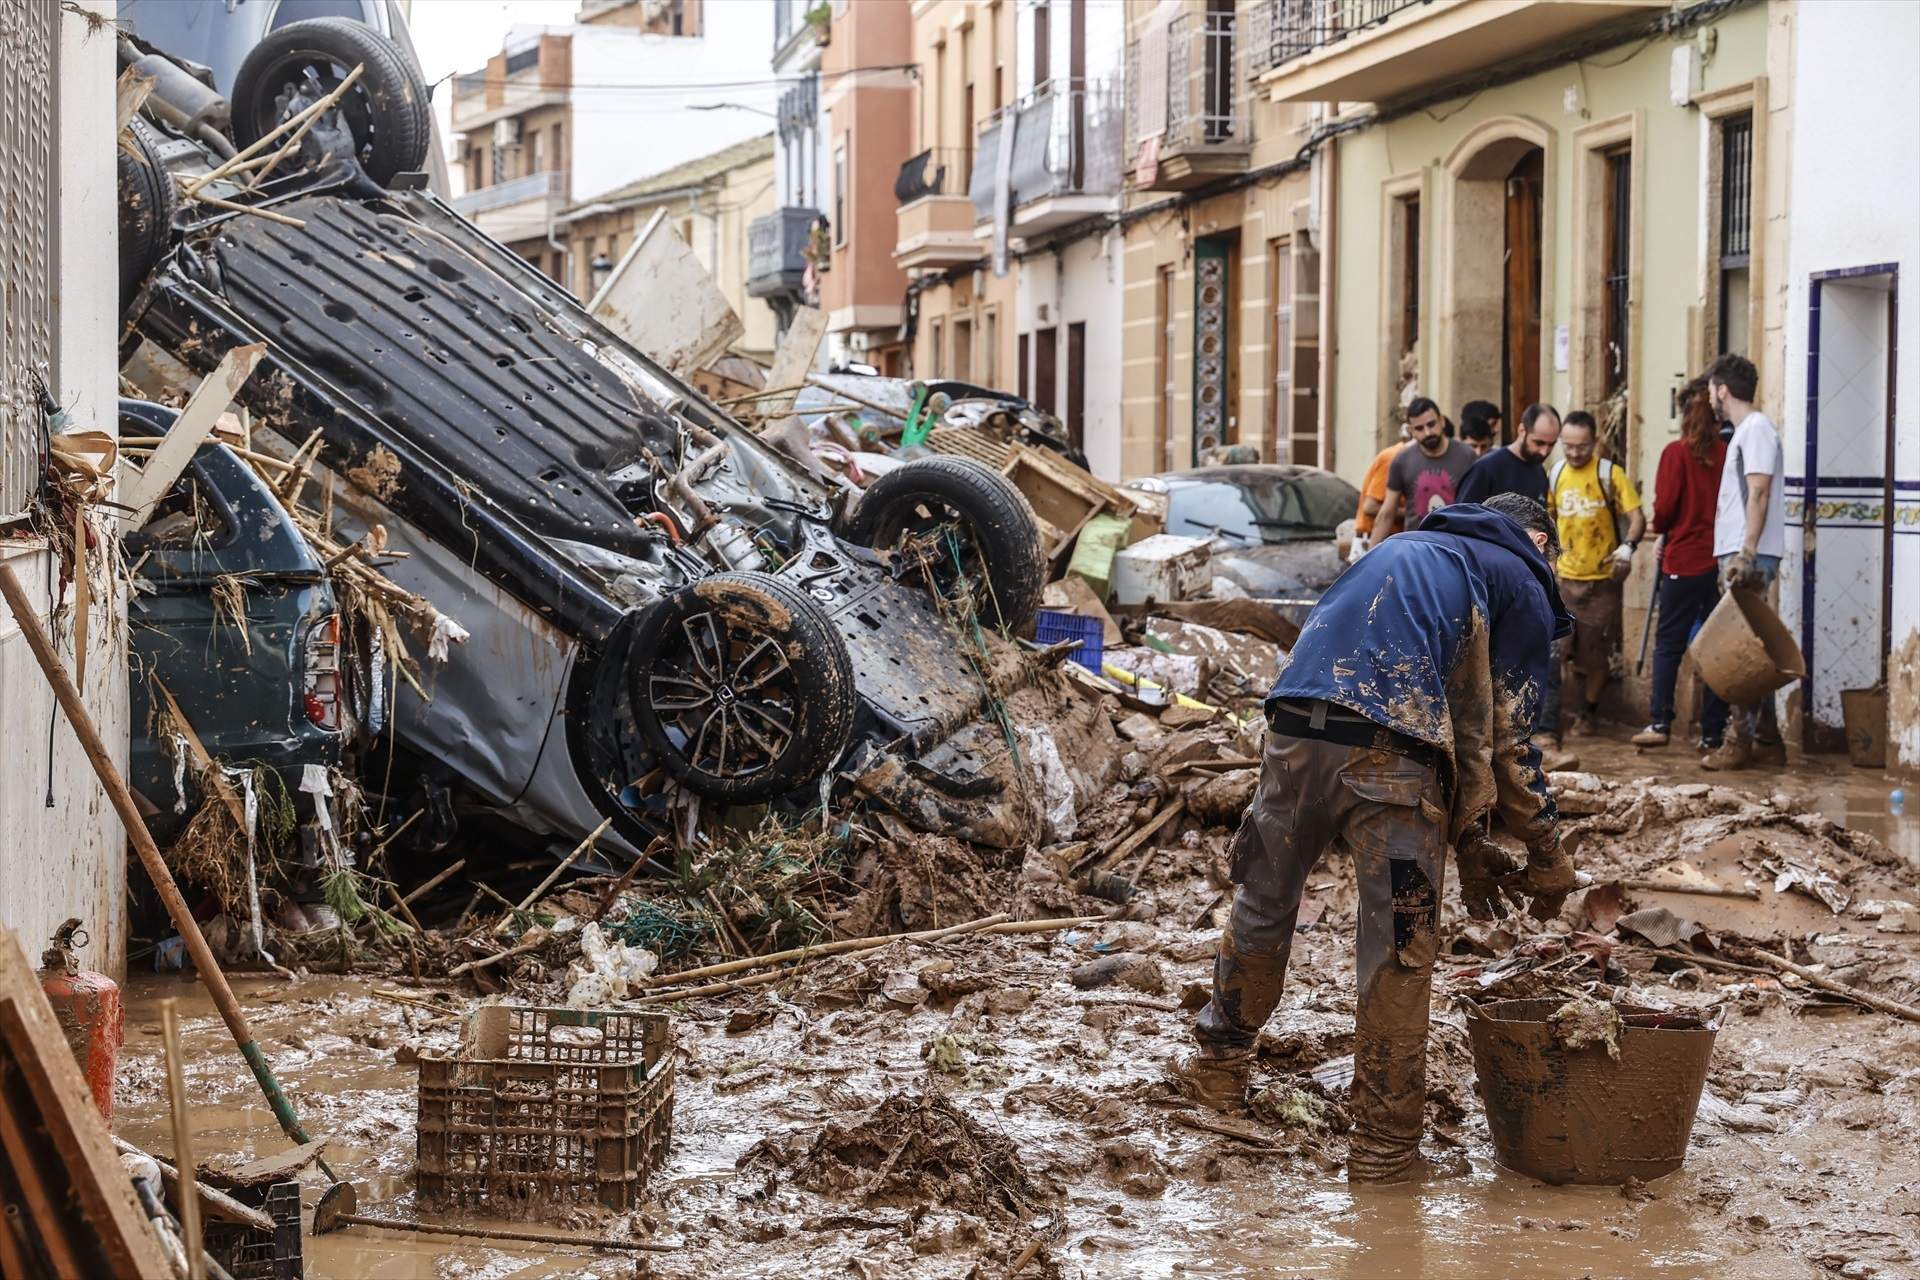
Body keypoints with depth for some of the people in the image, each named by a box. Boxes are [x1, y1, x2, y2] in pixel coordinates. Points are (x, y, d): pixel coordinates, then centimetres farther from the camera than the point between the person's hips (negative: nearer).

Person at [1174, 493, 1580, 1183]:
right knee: (1399, 949, 4)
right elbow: (1505, 743, 10)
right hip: (1388, 751, -6)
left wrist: (1467, 842, 31)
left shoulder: (1403, 549, 35)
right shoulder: (1522, 587, 16)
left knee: (1263, 903, 23)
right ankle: (1383, 1141, 10)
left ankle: (1220, 1067, 39)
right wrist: (1549, 857, 23)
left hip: (1297, 728, 6)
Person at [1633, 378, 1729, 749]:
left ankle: (1660, 722, 1)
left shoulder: (1676, 453, -7)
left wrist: (1662, 532, 11)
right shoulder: (1728, 453, -1)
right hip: (1721, 561, 3)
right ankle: (1713, 733, 7)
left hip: (1683, 561, -3)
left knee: (1668, 643, 7)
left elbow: (1664, 507, -9)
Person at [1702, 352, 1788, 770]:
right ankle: (1766, 740, 12)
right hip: (1737, 555, 10)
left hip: (1749, 557, -10)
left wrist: (1746, 554, -24)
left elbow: (1759, 494, -18)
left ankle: (1743, 742, -8)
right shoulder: (1745, 431, 20)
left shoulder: (1756, 429, -10)